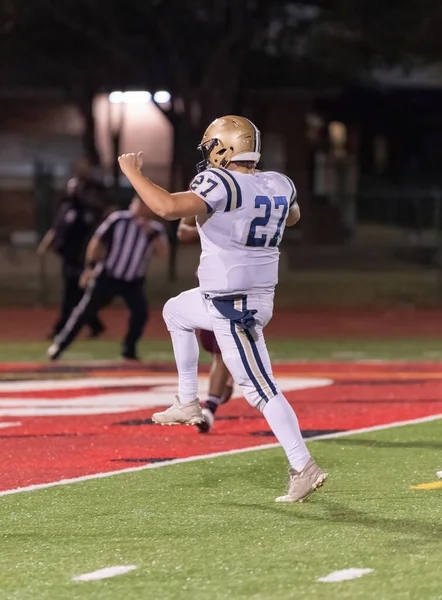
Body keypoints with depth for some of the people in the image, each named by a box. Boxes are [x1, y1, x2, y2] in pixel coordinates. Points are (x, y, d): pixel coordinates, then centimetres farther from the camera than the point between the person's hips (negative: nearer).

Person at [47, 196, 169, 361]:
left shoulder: (155, 229, -7)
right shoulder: (118, 219, -14)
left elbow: (164, 253, -20)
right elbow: (97, 241, -6)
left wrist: (151, 233, -32)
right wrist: (90, 266, -10)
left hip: (133, 282, 2)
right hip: (107, 276, -2)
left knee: (140, 312, -15)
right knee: (85, 310, -3)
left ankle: (129, 350, 4)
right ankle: (59, 344, 7)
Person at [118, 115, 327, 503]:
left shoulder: (221, 185, -22)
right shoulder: (278, 186, 2)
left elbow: (169, 208, -33)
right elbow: (293, 216, 26)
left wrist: (133, 173, -19)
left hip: (233, 310, -9)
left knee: (261, 389, -5)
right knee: (175, 312, 29)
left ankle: (304, 468, -4)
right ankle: (188, 404, 34)